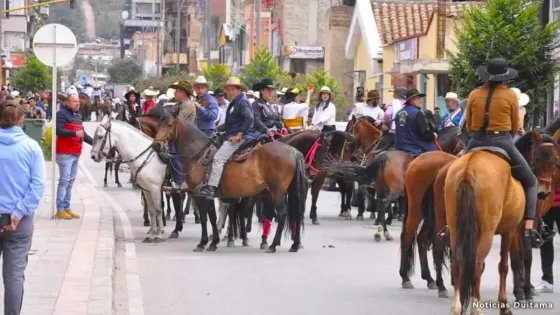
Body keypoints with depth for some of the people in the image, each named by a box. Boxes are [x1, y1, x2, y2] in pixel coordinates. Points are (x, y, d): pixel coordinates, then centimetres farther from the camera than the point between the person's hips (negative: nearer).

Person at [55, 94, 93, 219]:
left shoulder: (77, 115, 18)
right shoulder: (62, 114, -10)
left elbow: (82, 133, 25)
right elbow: (58, 130, -21)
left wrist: (94, 142, 19)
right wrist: (74, 133, -30)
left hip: (76, 153, 9)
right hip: (65, 153, -9)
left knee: (70, 182, 12)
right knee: (64, 181, -9)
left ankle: (67, 208, 17)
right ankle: (60, 209, -7)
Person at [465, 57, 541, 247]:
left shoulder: (474, 95, 3)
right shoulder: (511, 96, -3)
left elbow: (469, 126, 11)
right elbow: (515, 127, 7)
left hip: (477, 143, 3)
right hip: (503, 143, -2)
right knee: (530, 182, 12)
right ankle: (529, 229, -3)